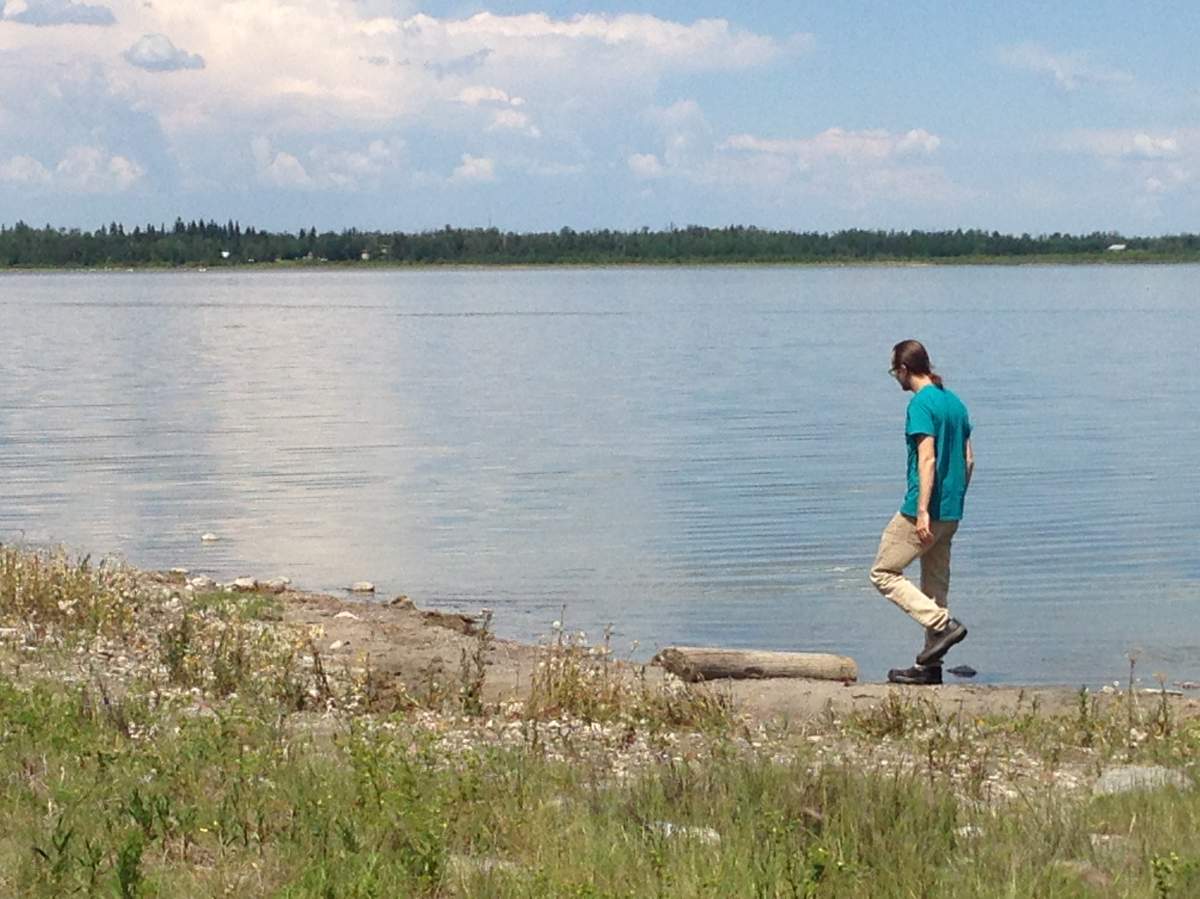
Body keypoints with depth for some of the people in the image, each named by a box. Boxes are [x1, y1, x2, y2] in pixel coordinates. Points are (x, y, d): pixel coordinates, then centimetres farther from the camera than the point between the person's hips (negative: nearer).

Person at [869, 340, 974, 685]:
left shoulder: (921, 403, -13)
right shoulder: (955, 402, 13)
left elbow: (927, 460, -21)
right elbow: (968, 460, 16)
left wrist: (922, 511, -23)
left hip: (923, 511, -9)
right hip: (950, 513, 9)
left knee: (883, 573, 1)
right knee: (936, 583, 12)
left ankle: (944, 624, -11)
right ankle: (930, 666, 14)